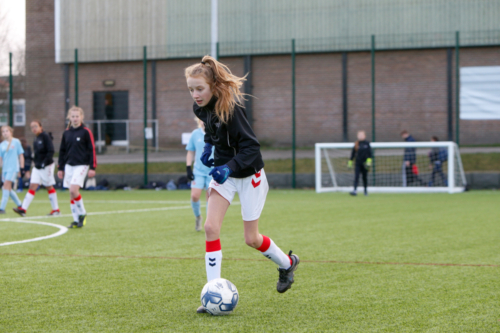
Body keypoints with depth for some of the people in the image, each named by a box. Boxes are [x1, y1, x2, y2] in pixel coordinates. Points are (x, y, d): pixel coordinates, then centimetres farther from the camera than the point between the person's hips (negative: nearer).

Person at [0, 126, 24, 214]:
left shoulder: (16, 142, -1)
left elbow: (21, 155, 2)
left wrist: (22, 168, -1)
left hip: (13, 168, -5)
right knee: (8, 188, 8)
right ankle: (19, 205, 26)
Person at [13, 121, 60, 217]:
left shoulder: (46, 137, -10)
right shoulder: (35, 140, 12)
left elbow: (51, 151, -16)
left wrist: (44, 163, -21)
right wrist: (36, 162, 11)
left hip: (46, 166, -7)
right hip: (37, 167, 7)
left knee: (49, 187, 1)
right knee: (32, 186, -1)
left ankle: (56, 209, 11)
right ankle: (23, 209, -9)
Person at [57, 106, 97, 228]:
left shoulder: (86, 131, -5)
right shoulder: (66, 133, 9)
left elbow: (92, 150, -4)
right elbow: (62, 151, 16)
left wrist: (92, 167, -9)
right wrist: (60, 168, 14)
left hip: (81, 165, -5)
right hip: (69, 165, 5)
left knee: (73, 190, -19)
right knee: (71, 193, 4)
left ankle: (82, 214, 1)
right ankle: (76, 220, 10)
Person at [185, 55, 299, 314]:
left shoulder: (230, 108, -27)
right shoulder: (201, 108, -5)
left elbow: (251, 146, -27)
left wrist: (229, 167, -38)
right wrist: (208, 145, 4)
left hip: (248, 174, -6)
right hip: (223, 172, 6)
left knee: (251, 239, 3)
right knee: (210, 227, -12)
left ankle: (287, 263, 34)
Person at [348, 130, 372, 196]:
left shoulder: (366, 143, 1)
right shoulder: (356, 144, 5)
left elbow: (369, 152, -3)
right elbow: (353, 153, 10)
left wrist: (369, 160, -15)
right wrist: (350, 162, 9)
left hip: (364, 163, -1)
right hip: (358, 163, 1)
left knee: (365, 177, 9)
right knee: (356, 177, -11)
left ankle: (366, 190, 24)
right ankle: (355, 190, -18)